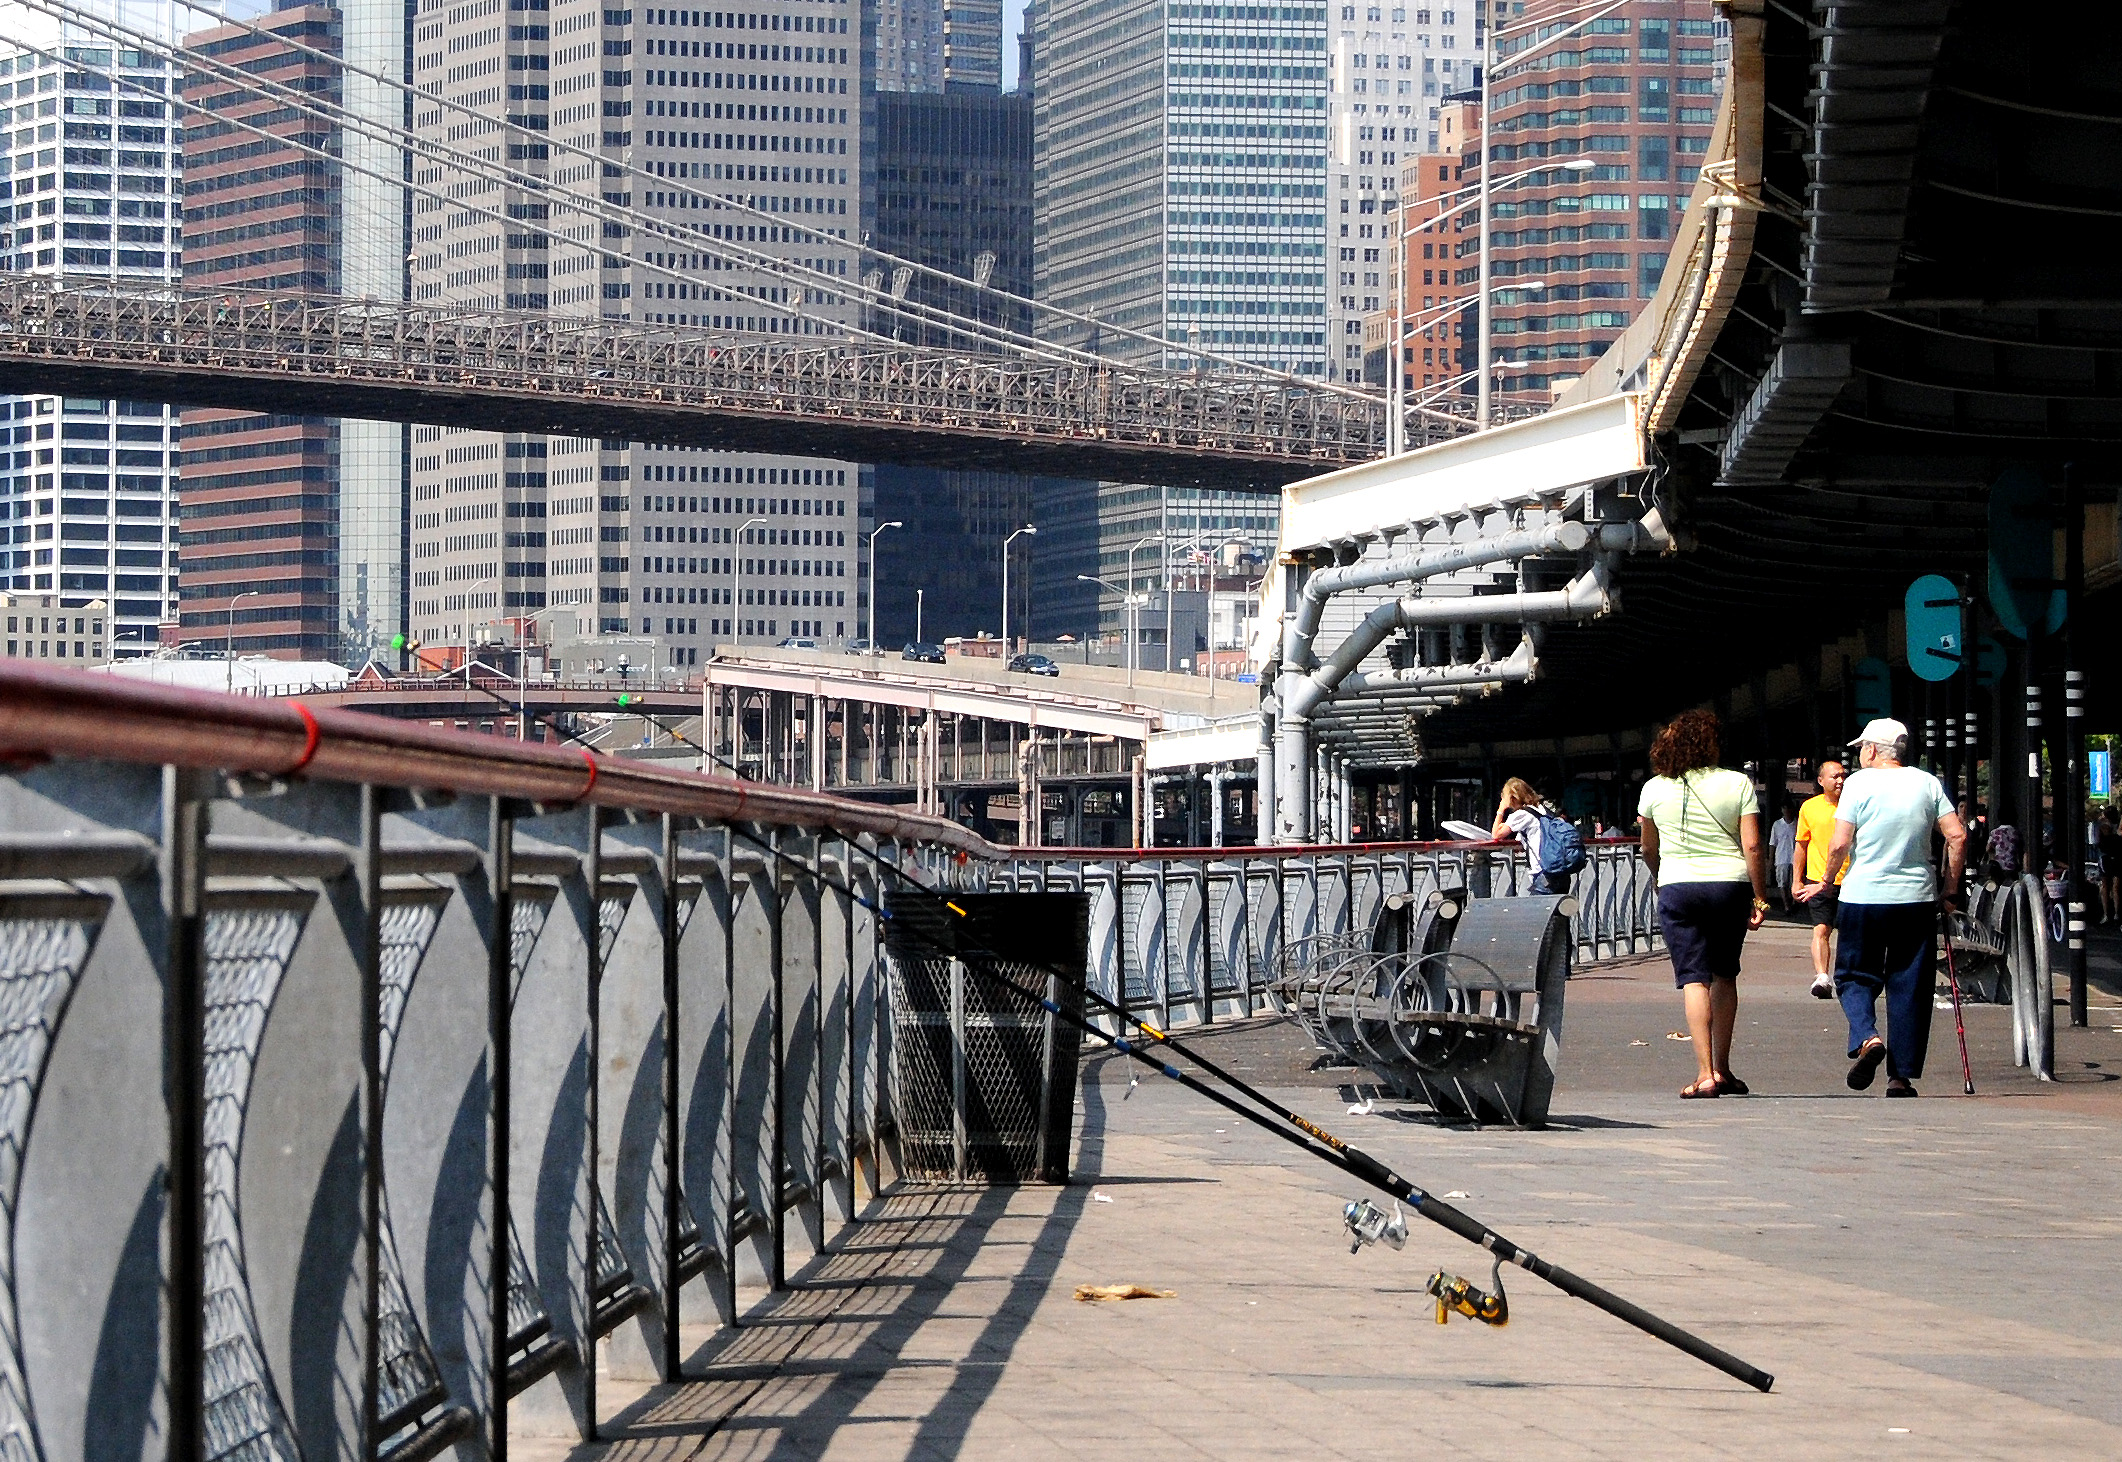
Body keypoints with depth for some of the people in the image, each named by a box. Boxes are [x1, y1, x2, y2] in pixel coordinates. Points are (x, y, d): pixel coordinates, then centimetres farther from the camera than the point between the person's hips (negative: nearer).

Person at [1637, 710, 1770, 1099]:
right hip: (1730, 885, 0)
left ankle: (1705, 1073, -12)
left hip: (1677, 888, 0)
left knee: (1694, 978, -2)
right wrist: (1760, 898, 1)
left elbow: (1649, 850, 14)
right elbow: (1752, 847, -7)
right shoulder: (1738, 784, -2)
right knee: (1724, 975, 15)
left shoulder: (1654, 789, 3)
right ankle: (1722, 1068, 18)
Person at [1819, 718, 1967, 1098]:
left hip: (1863, 896, -2)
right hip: (1917, 898, 2)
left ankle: (1866, 1037, -17)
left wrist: (1827, 882, 9)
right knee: (1909, 987, 7)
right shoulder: (1927, 783, 6)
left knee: (1855, 977, 10)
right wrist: (1950, 891, 8)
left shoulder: (1859, 782, -3)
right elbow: (1957, 836, 0)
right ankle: (1902, 1076, 5)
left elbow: (1840, 843, -8)